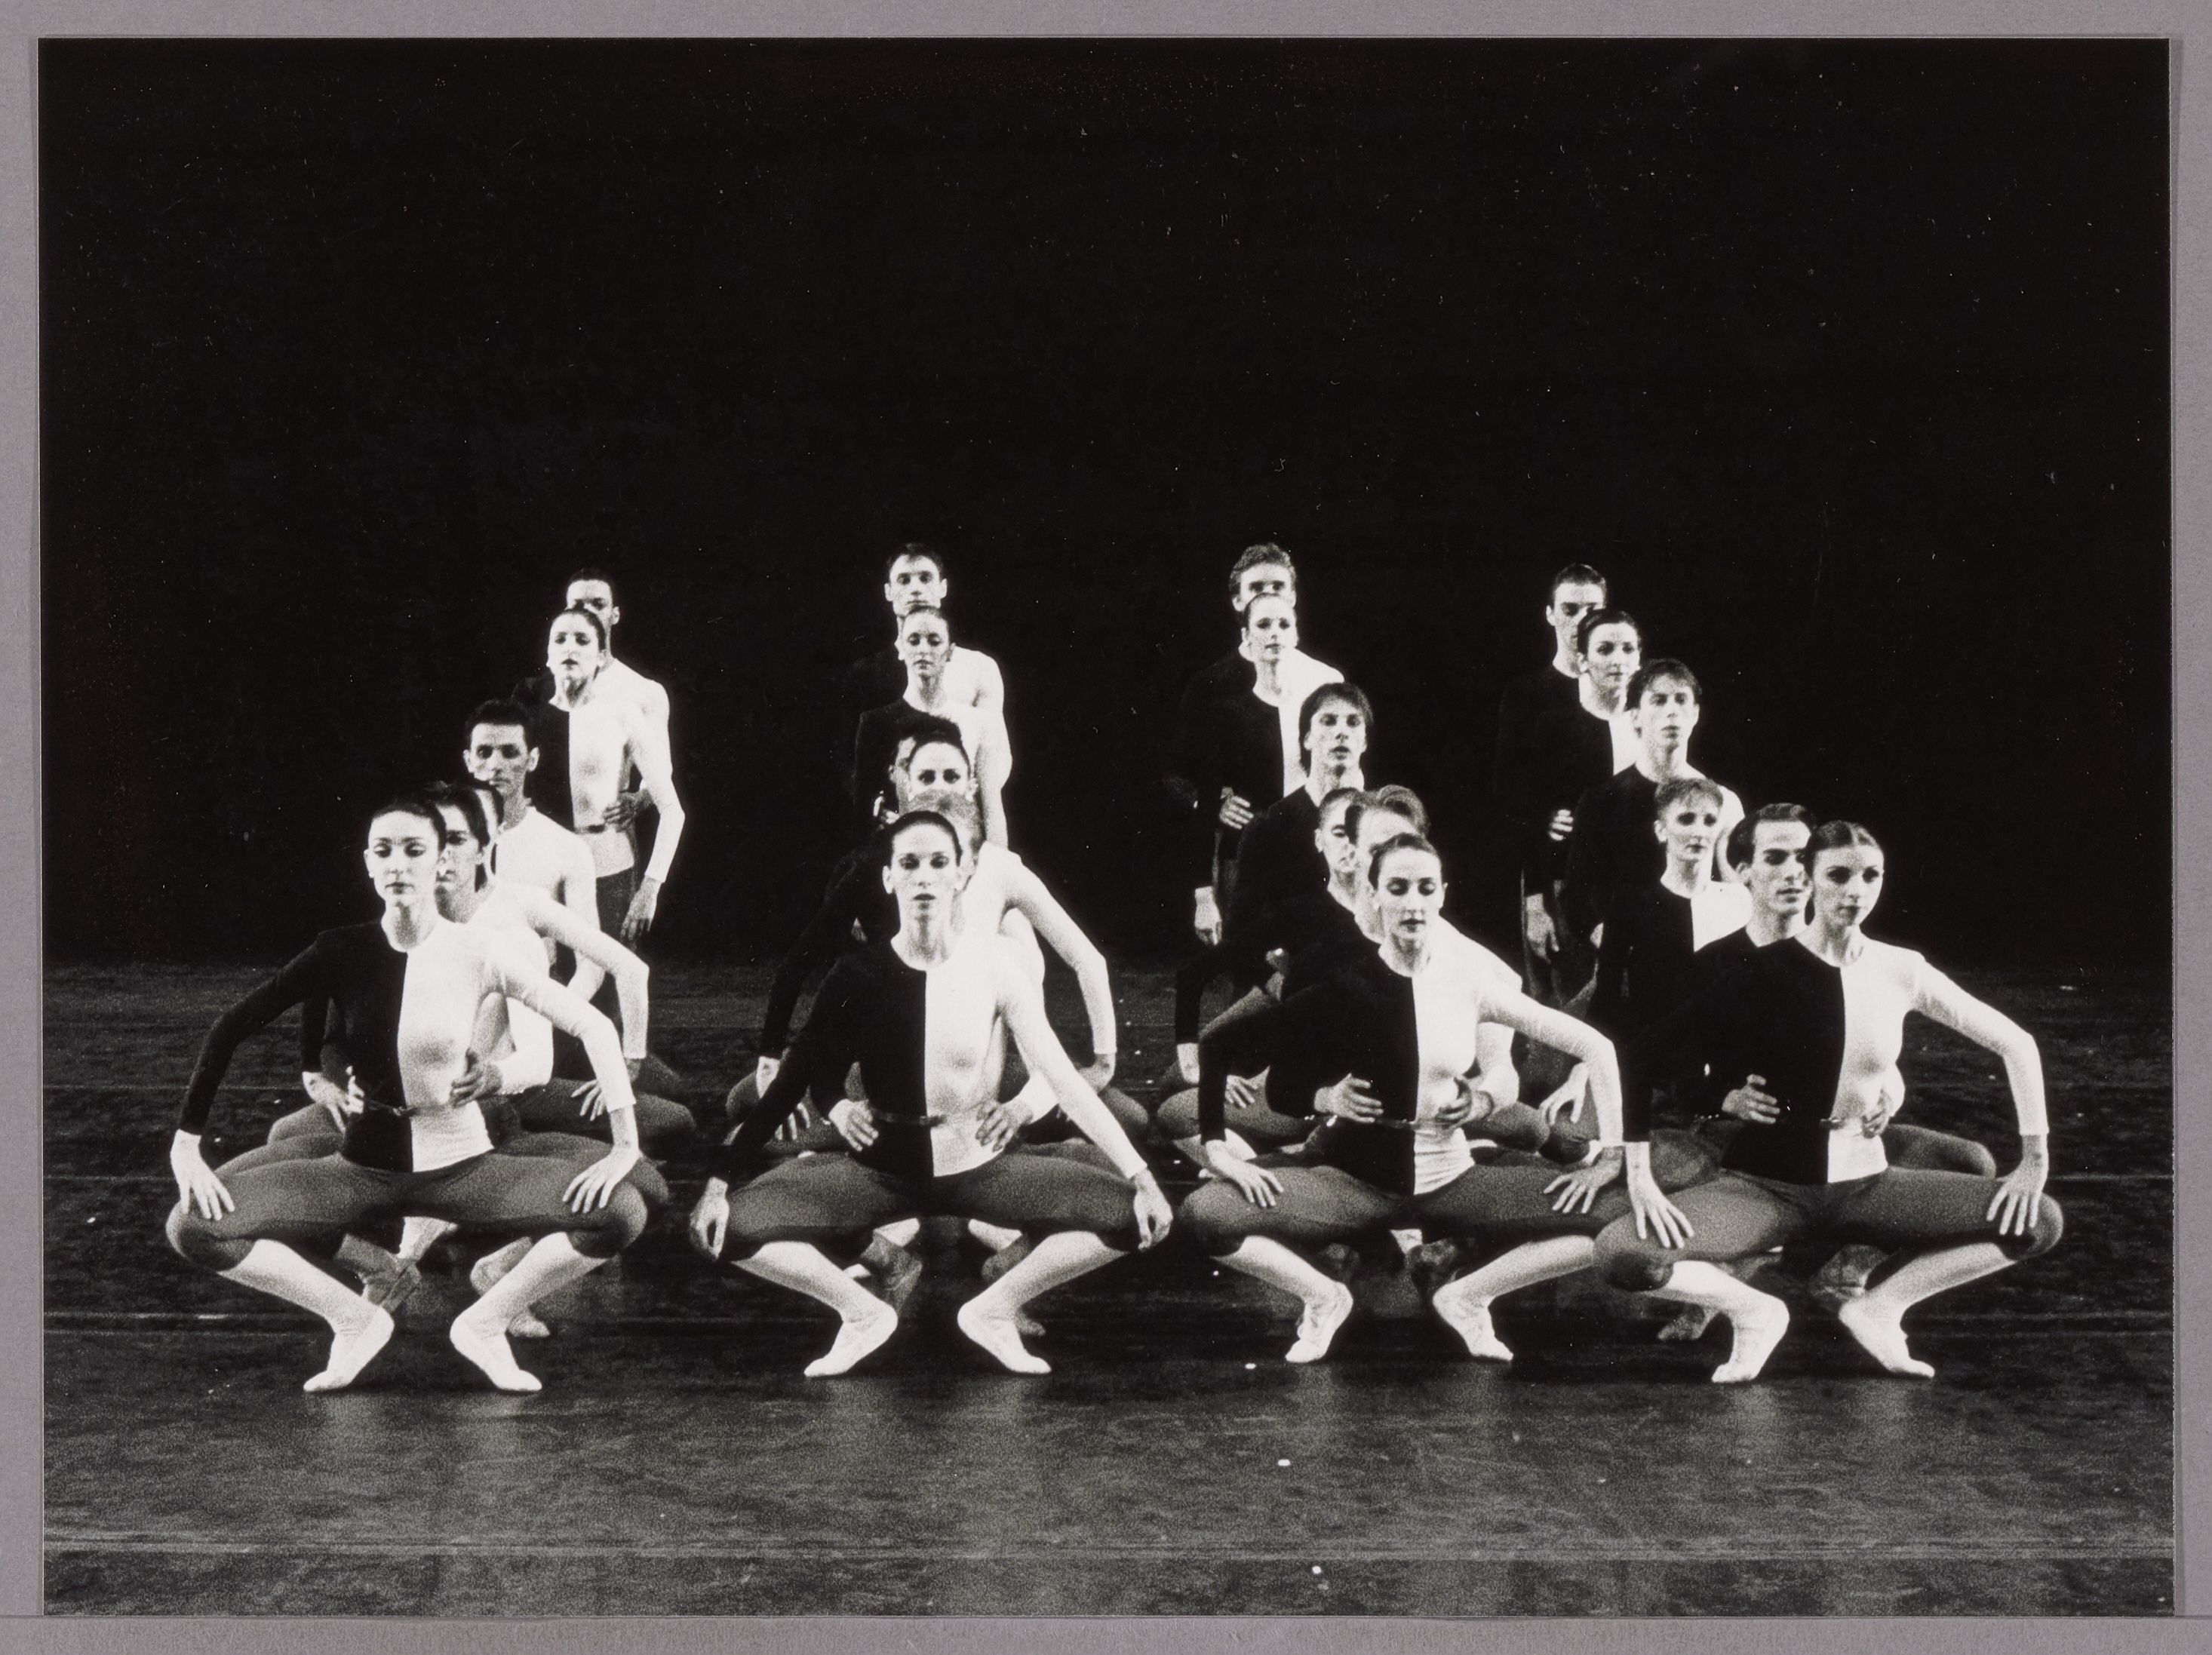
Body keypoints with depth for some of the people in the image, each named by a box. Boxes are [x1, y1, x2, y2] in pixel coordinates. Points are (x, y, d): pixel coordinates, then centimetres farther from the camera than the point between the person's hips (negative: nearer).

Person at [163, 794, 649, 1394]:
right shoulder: (343, 951, -7)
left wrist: (625, 1145, -17)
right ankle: (355, 1320, 1)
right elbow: (229, 1029, -3)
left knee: (621, 1212, -24)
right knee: (194, 1226, -18)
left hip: (461, 1164, -1)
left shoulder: (477, 954, -11)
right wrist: (186, 1142, -10)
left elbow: (593, 1026, -10)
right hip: (365, 1166, 1)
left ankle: (484, 1323, 0)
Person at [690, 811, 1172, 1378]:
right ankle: (863, 1313, 3)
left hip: (976, 1167, 0)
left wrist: (1141, 1176, -18)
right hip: (881, 1170, 0)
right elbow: (789, 1084, -4)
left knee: (1129, 1215, -20)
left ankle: (993, 1310, 2)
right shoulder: (859, 976, -9)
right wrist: (720, 1182, -10)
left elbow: (1061, 1076, -12)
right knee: (727, 1226, -21)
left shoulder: (992, 964, -10)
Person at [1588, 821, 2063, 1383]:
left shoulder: (1900, 972, -3)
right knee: (1620, 1253, -29)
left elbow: (2016, 1044, 5)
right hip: (1766, 1184, -3)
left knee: (2038, 1222, -11)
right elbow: (1648, 1052, -11)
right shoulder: (1765, 972, -11)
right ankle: (1754, 1312, -1)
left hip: (1863, 1184, 3)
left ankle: (1881, 1306, 3)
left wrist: (2035, 1157, 0)